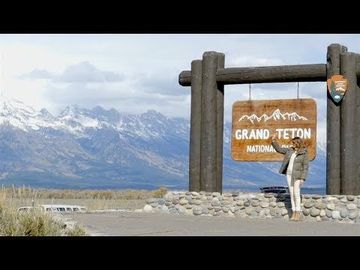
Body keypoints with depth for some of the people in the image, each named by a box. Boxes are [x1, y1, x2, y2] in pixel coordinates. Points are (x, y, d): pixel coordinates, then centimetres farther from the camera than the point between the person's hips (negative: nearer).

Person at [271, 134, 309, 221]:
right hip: (289, 174, 6)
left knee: (296, 193, -9)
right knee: (291, 193, 6)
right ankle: (293, 212, 10)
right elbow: (279, 149, 19)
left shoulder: (304, 153, -7)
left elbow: (305, 166, -8)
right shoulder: (290, 150, 10)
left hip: (297, 176, -6)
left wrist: (302, 178, -14)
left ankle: (298, 212, -3)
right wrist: (273, 141, 8)